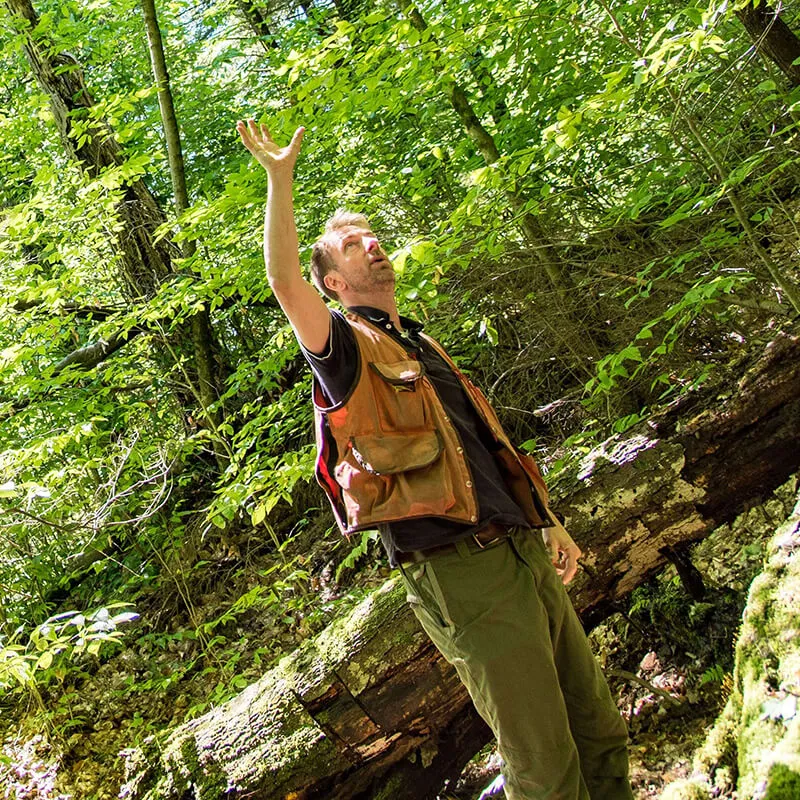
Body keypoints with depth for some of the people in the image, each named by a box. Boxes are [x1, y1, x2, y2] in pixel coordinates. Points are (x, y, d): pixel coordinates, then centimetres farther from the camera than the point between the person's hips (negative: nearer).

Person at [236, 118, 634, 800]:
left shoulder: (419, 342, 22)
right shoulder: (348, 347, -1)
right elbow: (286, 285, -22)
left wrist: (547, 521, 22)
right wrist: (280, 178, -25)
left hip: (526, 554, 8)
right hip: (463, 574, -8)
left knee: (599, 732, 15)